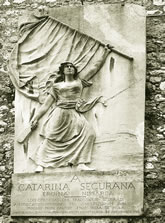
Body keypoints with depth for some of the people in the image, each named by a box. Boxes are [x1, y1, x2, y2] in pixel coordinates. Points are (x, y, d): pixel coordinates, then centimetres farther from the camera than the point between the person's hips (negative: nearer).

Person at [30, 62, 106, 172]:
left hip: (75, 115, 0)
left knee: (88, 132, -24)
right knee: (51, 138, -16)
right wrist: (36, 118, 14)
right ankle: (41, 164, -17)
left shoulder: (80, 82, 20)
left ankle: (81, 163, -27)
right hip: (60, 113, 0)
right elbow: (46, 105, 18)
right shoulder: (57, 86, 18)